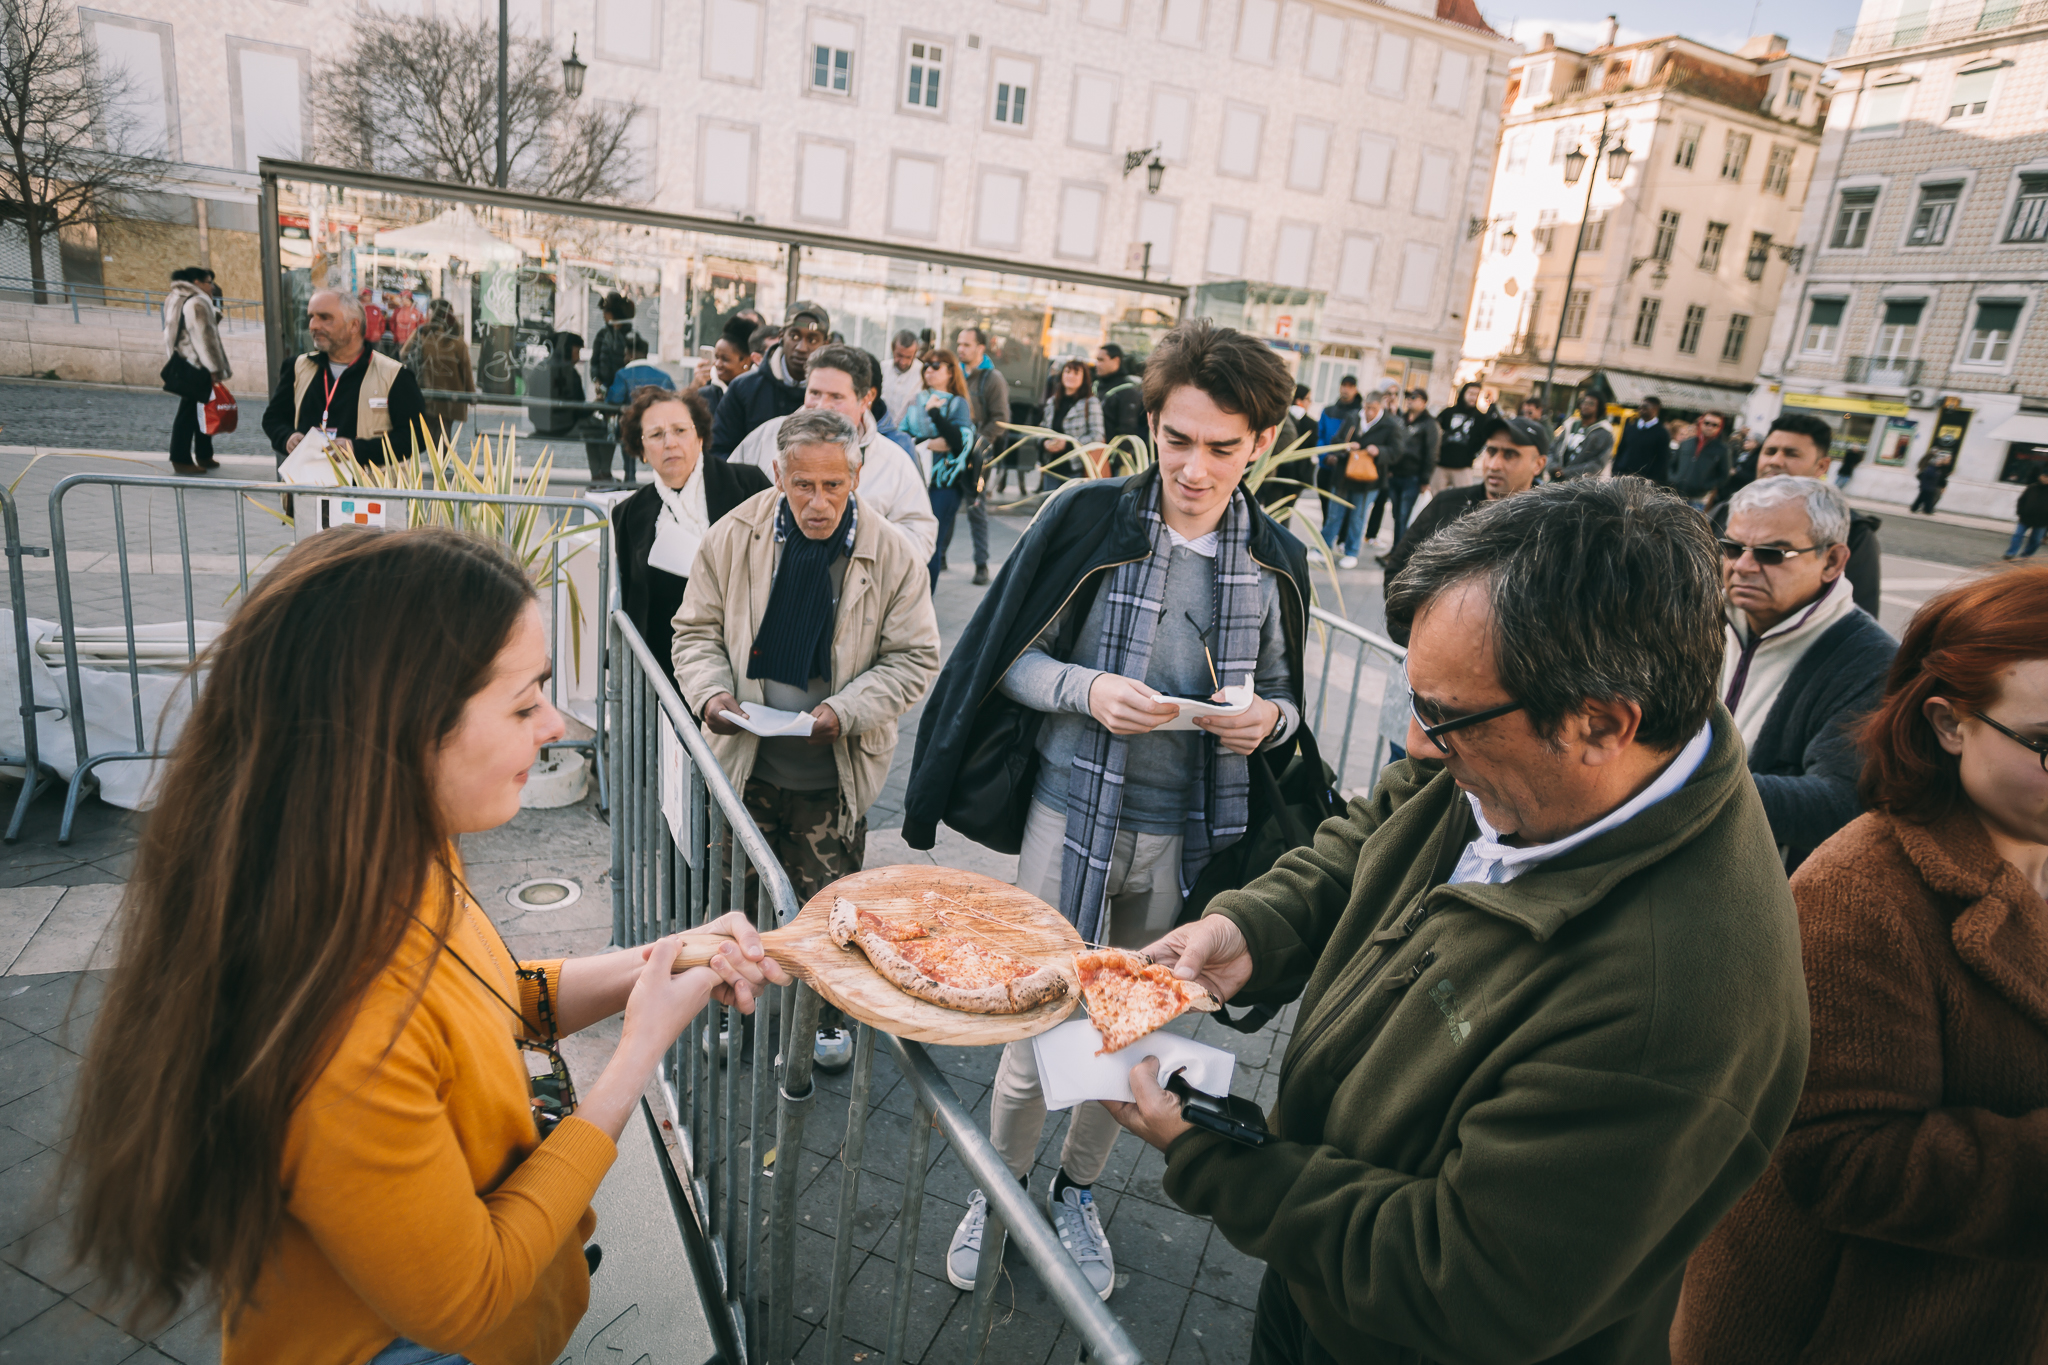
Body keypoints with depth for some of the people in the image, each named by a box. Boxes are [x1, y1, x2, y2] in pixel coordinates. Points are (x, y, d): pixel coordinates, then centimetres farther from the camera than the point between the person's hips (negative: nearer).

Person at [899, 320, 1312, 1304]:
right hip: (1072, 813, -2)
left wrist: (1268, 718, -12)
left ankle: (1076, 1192, 45)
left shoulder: (1276, 561, -1)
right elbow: (1007, 658, -3)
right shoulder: (1085, 517, -9)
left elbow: (1280, 694, 10)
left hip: (1185, 836, 3)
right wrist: (1086, 688, -21)